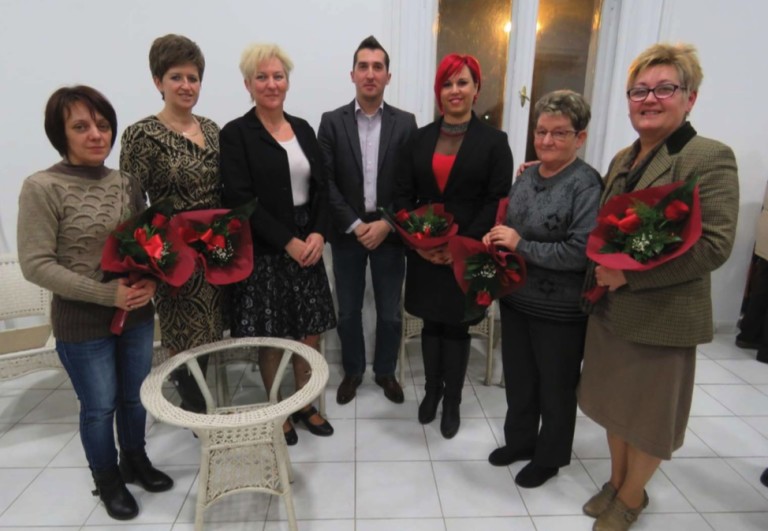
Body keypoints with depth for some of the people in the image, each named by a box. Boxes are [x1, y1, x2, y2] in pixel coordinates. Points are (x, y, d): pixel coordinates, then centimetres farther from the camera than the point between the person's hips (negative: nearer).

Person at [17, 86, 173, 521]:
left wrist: (151, 279, -12)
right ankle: (108, 480, 38)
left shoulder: (126, 182, 1)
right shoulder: (42, 188, -13)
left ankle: (135, 461, 44)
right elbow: (36, 264, -14)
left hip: (138, 314, 4)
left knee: (135, 396, 19)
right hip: (82, 323, -4)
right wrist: (108, 294, -20)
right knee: (100, 406, 13)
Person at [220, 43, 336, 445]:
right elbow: (240, 201, -13)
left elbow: (321, 187, 8)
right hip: (264, 252, -4)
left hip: (308, 245, 5)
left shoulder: (302, 128, 10)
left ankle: (305, 404, 31)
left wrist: (317, 234, -8)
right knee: (271, 338, 7)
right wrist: (288, 241, -16)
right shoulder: (235, 133, -5)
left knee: (311, 332, 10)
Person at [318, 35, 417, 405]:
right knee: (349, 311, 12)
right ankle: (352, 371, 33)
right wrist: (355, 225, -12)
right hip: (347, 233, 0)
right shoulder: (332, 122, 0)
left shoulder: (405, 123, 1)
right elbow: (325, 181, -5)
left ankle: (385, 371, 33)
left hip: (389, 232, 0)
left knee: (390, 312, 10)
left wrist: (386, 224, -13)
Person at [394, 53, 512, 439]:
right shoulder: (420, 138, 8)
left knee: (456, 327, 9)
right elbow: (403, 194, 4)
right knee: (431, 322, 14)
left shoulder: (494, 141, -2)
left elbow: (497, 202, -8)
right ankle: (432, 391, 33)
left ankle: (452, 402, 26)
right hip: (425, 252, 3)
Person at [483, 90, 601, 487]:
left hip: (560, 310, -6)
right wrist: (496, 239, -6)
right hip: (516, 299, 7)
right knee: (518, 377, 21)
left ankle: (549, 457, 37)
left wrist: (521, 245, -20)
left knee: (556, 387, 14)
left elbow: (582, 251, -25)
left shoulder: (587, 185, -16)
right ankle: (519, 440, 44)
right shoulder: (525, 177, 4)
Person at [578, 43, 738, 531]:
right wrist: (600, 273, -3)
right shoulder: (623, 159, 9)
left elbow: (714, 244, -21)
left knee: (648, 411, 13)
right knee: (616, 402, 20)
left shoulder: (710, 158, -13)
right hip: (609, 308, 7)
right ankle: (616, 482, 42)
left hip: (662, 316, -6)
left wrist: (629, 273, -24)